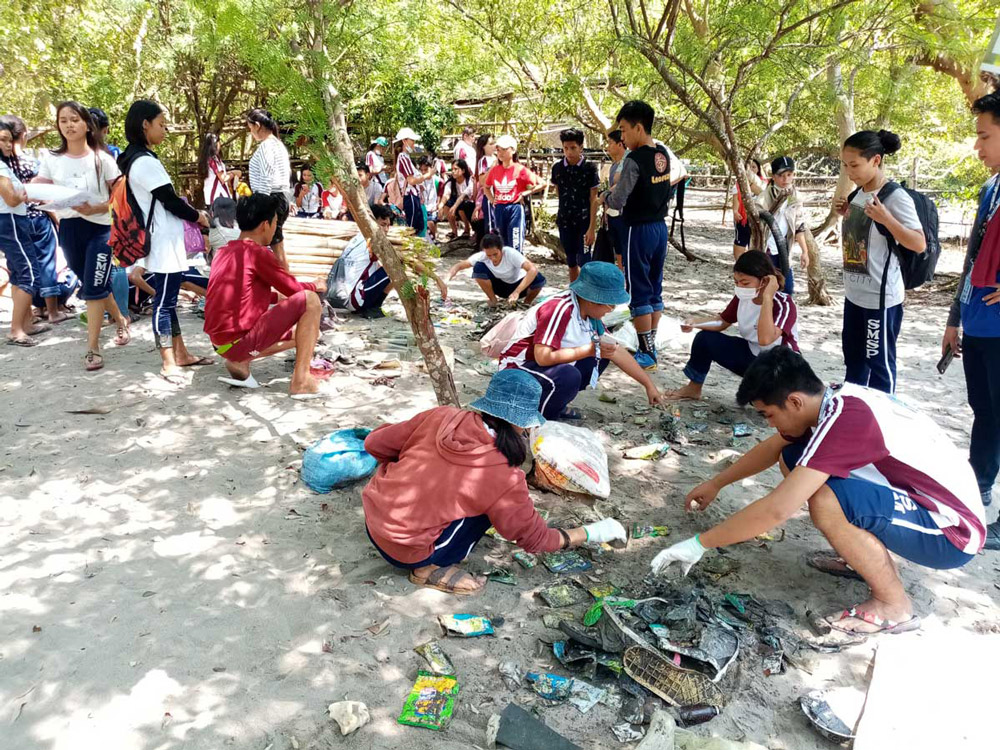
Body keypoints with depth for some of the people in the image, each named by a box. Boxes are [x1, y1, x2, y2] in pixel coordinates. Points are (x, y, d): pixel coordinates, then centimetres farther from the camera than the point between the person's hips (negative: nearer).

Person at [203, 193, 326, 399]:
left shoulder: (223, 252, 13)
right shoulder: (258, 253, -13)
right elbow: (293, 289, -6)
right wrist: (315, 285, 14)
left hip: (222, 342, 9)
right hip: (239, 341, -9)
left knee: (305, 332, 25)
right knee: (310, 300, -12)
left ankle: (240, 363, 9)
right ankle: (301, 380, -11)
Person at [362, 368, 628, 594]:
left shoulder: (441, 416, -7)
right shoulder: (504, 476, -18)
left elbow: (375, 444, 1)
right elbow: (535, 538, -4)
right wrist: (592, 533, 9)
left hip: (372, 522, 6)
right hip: (405, 552, -6)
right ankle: (431, 569, -4)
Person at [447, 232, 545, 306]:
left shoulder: (511, 253, -33)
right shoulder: (482, 256, -24)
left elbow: (533, 270, -44)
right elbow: (458, 266, -21)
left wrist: (517, 292, -53)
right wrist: (445, 282, -43)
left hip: (518, 285, -2)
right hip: (500, 287, 2)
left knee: (539, 279, -35)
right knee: (478, 267, -26)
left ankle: (527, 302, 0)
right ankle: (493, 301, -3)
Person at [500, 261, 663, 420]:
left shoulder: (590, 315, 1)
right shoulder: (559, 310, -27)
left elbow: (617, 351, 7)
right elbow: (543, 357, -35)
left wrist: (649, 385, 8)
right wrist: (590, 350, -28)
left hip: (550, 366, 9)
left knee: (601, 356, 3)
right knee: (569, 376, -35)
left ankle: (557, 406, 7)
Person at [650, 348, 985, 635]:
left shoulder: (846, 419, -31)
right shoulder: (834, 398, -4)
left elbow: (777, 509, -34)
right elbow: (772, 447, 15)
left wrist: (699, 544, -24)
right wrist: (715, 484, 20)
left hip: (953, 533, -9)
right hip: (922, 500, 9)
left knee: (826, 501, -33)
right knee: (793, 459, 2)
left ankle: (894, 606, -9)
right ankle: (863, 556, 16)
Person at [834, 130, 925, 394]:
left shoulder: (895, 197, -17)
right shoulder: (858, 194, 7)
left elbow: (919, 244, -18)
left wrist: (885, 218, -29)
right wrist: (846, 214, 4)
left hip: (881, 296, -9)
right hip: (855, 293, 9)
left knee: (879, 361, 2)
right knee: (854, 356, 20)